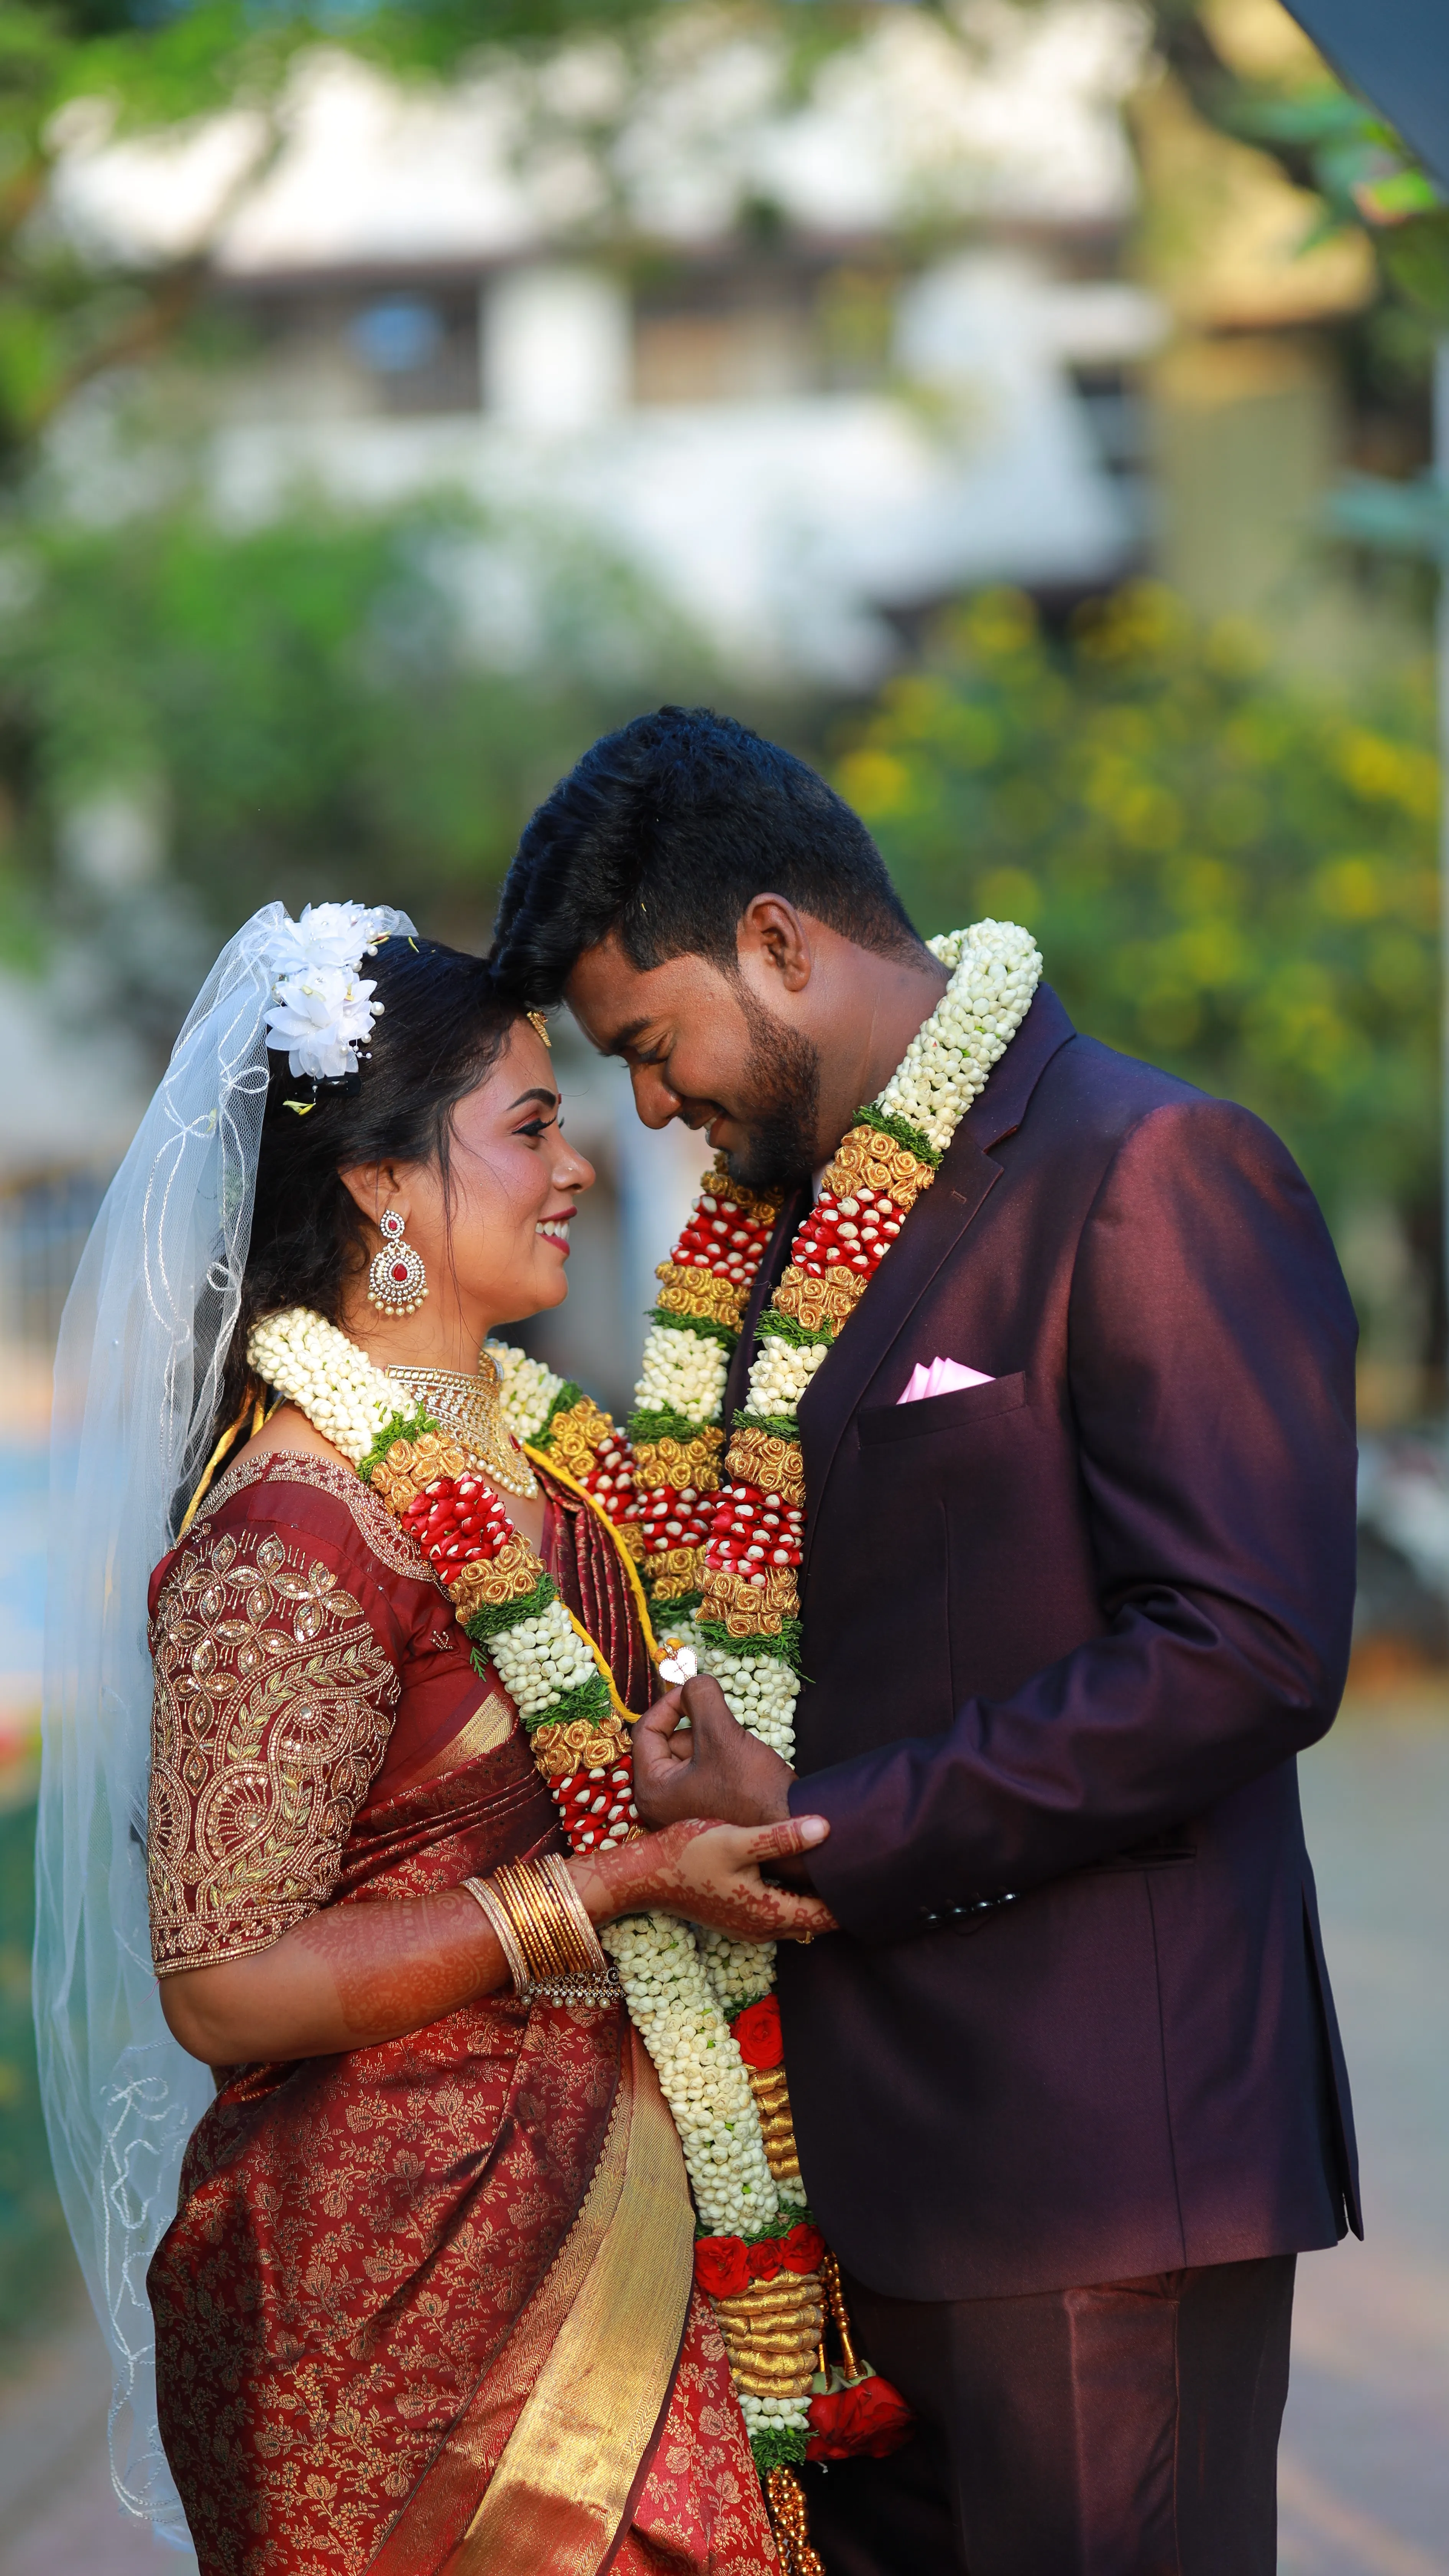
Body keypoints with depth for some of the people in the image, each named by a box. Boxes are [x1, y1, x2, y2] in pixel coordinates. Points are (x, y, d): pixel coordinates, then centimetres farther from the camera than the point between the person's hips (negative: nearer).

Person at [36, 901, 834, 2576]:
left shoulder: (515, 1450, 9)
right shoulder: (298, 1533, -17)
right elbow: (228, 1986, -19)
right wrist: (622, 1887, -20)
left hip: (589, 2230, 8)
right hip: (404, 2273, -8)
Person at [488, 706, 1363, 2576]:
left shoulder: (1154, 1176, -13)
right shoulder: (823, 1211, 16)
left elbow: (1246, 1653, -20)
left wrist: (826, 1830, -16)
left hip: (1099, 2147, -8)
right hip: (873, 2144, 8)